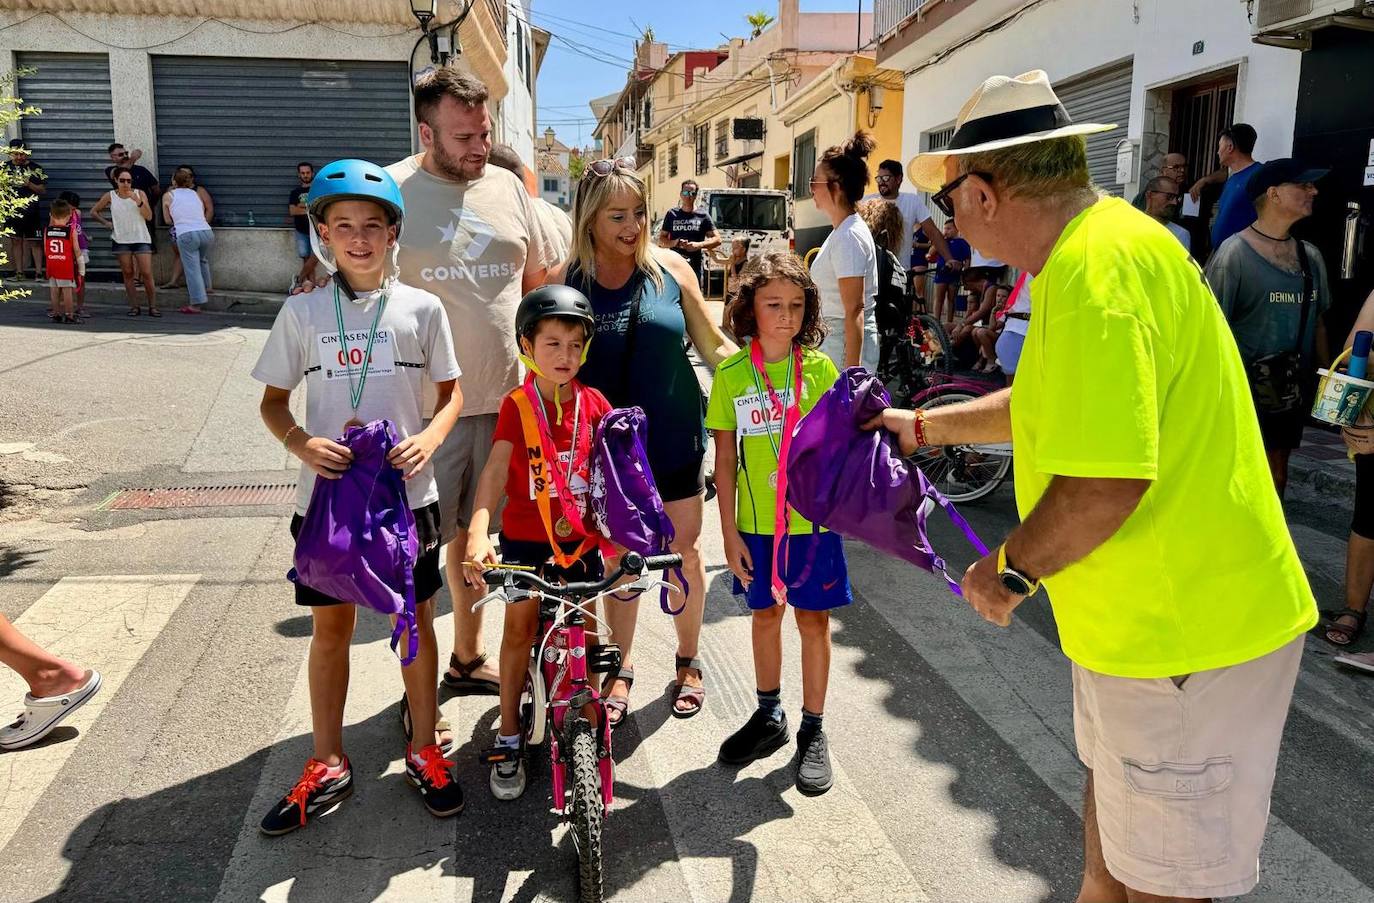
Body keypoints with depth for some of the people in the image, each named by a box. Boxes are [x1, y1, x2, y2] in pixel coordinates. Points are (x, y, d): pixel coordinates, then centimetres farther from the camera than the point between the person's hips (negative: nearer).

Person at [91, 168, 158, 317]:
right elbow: (94, 212, 15)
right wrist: (106, 223, 2)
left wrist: (138, 201, -17)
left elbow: (149, 217, -6)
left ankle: (153, 307, -2)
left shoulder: (139, 194, 2)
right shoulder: (110, 196, 4)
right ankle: (134, 306, 5)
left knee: (147, 274, -7)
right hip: (121, 239, 1)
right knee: (127, 274, 1)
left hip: (141, 239, -1)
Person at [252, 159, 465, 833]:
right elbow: (273, 400, 7)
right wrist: (302, 443, -14)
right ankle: (327, 766, 28)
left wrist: (428, 439, -13)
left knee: (415, 621, 10)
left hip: (406, 493, -1)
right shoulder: (302, 311, 0)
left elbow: (451, 391, 6)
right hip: (327, 494, 1)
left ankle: (424, 751, 28)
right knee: (330, 626, 12)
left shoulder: (421, 308, -2)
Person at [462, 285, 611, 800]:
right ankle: (509, 737, 16)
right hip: (525, 536, -2)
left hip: (582, 539, 2)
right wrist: (478, 532, -33)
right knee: (520, 625, 1)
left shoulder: (596, 405, -1)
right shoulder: (518, 406, -8)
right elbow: (496, 468, -19)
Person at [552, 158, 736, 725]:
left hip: (674, 436, 1)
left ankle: (688, 661, 30)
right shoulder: (563, 281, -5)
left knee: (685, 550, 9)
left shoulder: (670, 269, -3)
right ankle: (621, 668, 29)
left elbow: (714, 347, 2)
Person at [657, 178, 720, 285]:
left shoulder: (703, 216, 6)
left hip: (695, 268, 0)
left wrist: (699, 245, -13)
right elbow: (661, 240, 11)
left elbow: (717, 239, 3)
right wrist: (674, 243, -10)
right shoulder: (672, 215, 9)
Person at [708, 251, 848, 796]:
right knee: (765, 614, 16)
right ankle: (769, 716, 36)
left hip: (813, 522, -1)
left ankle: (813, 730, 24)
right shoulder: (731, 374, -5)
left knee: (813, 620, 8)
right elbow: (725, 458, -2)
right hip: (756, 524, 1)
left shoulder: (819, 369, -5)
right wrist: (730, 533, -4)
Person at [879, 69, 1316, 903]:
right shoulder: (1098, 243, 9)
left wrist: (1011, 572, -15)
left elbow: (1106, 479, -32)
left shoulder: (1098, 263, -25)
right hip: (1145, 614, 10)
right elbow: (1056, 404, 22)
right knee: (1112, 802, 30)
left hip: (1183, 631, -10)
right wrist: (923, 425, 26)